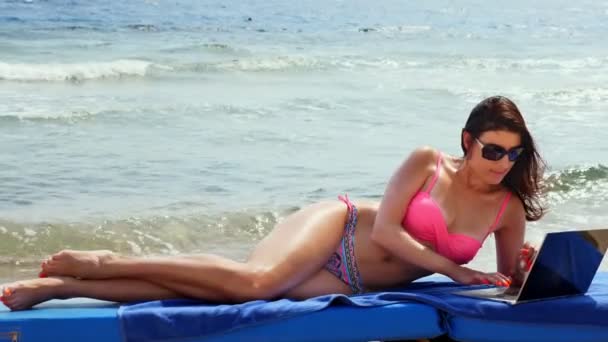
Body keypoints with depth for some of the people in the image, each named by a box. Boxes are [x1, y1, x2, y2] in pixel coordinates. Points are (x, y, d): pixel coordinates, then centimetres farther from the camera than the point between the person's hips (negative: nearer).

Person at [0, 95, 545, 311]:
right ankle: (104, 263, -23)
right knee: (254, 278, -36)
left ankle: (62, 287, -18)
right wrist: (454, 271, -19)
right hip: (335, 226, -3)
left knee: (255, 290, -19)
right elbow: (384, 229, -14)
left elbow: (509, 281, 15)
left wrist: (526, 269, -10)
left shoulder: (509, 209, 4)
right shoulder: (427, 162, -6)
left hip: (345, 285, 3)